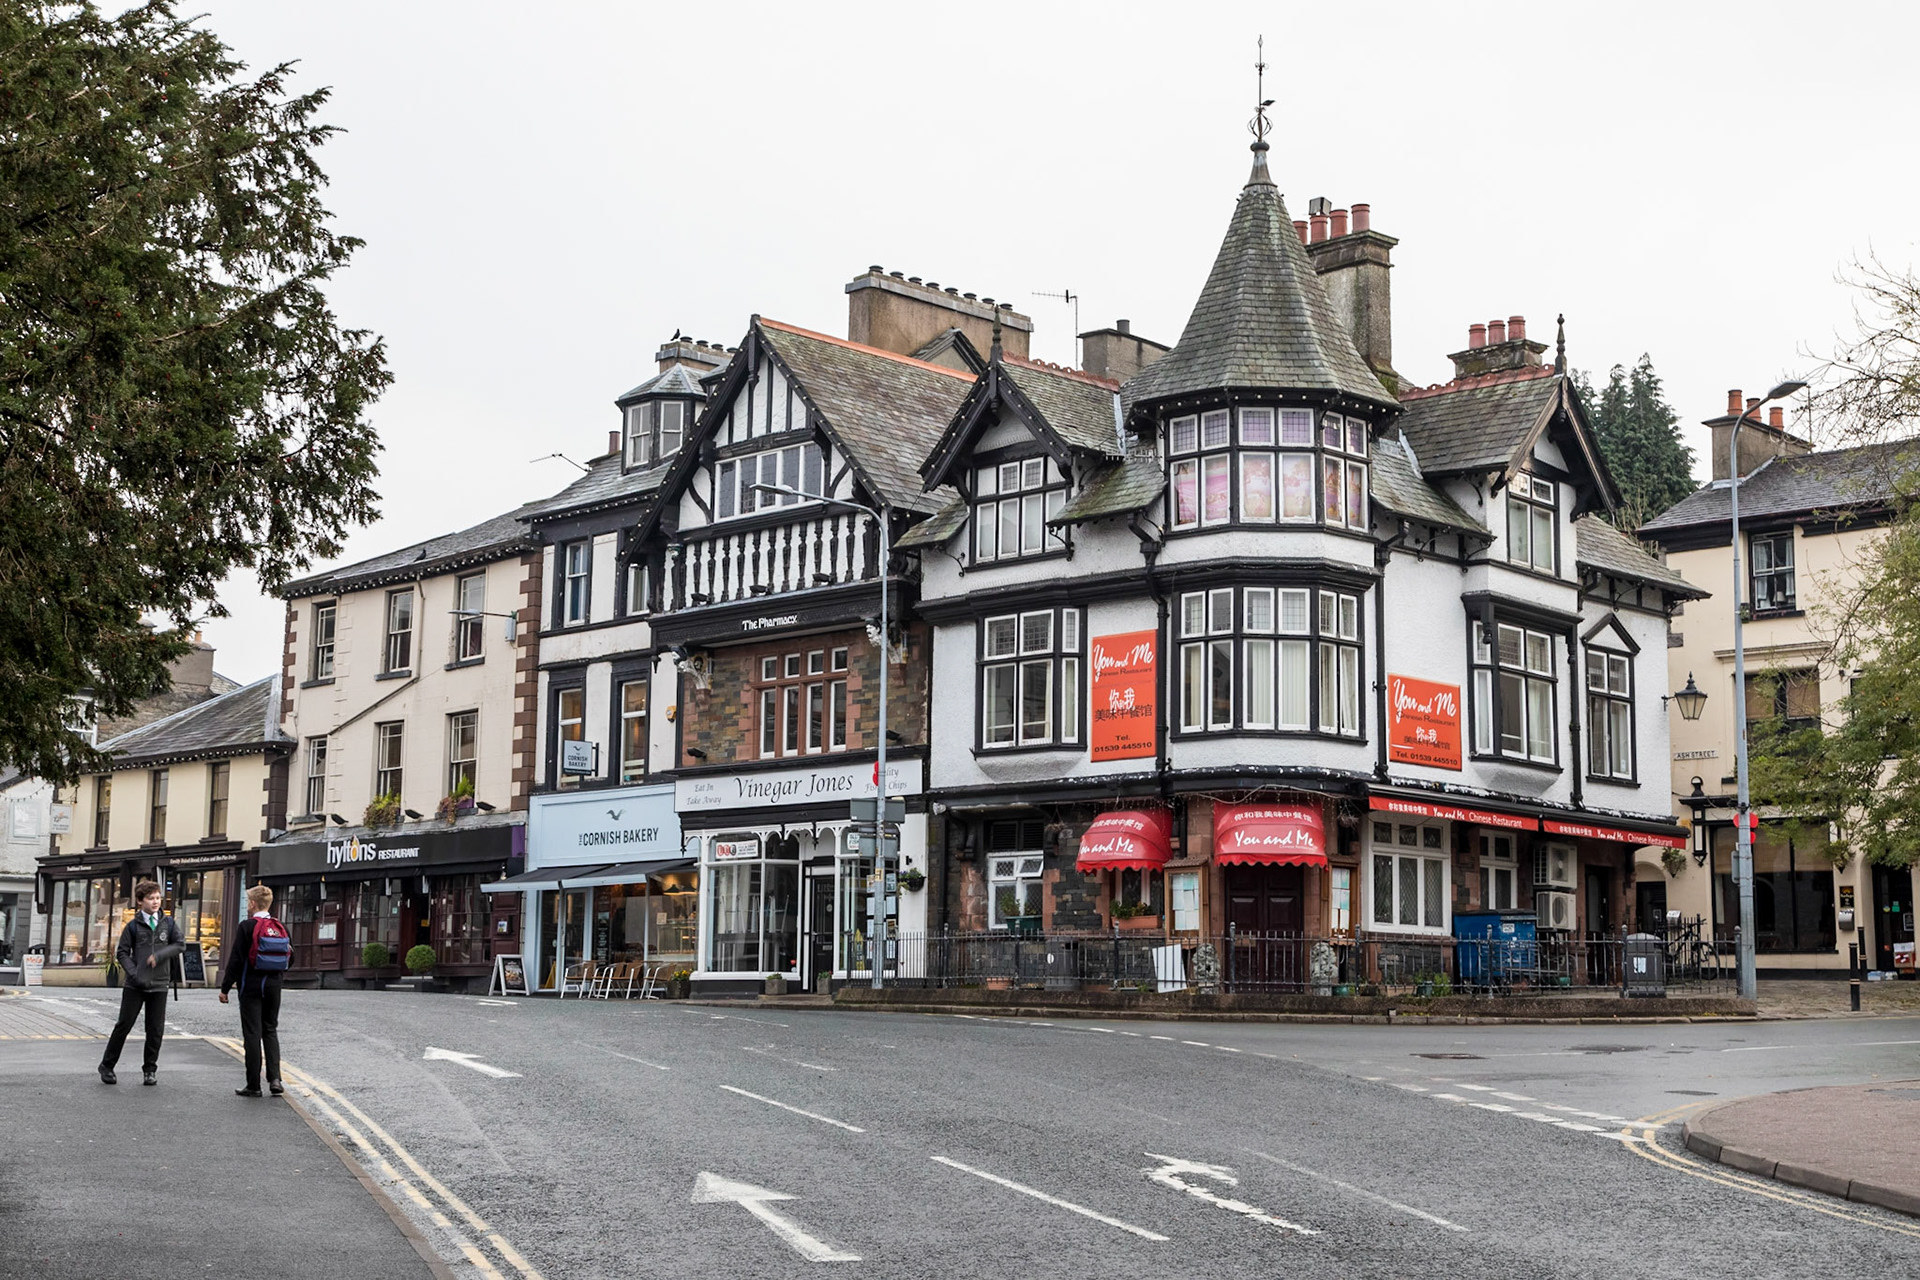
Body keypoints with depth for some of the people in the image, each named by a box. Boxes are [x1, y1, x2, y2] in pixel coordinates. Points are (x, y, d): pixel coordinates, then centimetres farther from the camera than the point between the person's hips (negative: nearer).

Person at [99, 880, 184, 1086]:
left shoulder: (168, 923, 7)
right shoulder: (133, 926, 0)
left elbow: (180, 944, 3)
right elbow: (122, 953, 1)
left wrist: (159, 955, -11)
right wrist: (134, 974, -13)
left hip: (159, 985, 2)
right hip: (134, 985, -2)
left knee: (156, 1029, 4)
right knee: (124, 1025, 0)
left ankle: (150, 1069, 16)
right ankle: (107, 1066, 13)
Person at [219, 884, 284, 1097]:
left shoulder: (246, 926, -11)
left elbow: (236, 959, -12)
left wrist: (225, 988, -6)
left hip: (251, 985, -5)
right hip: (273, 985, 5)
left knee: (252, 1034, 0)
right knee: (270, 1031, 14)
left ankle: (253, 1085, 3)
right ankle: (274, 1078, 0)